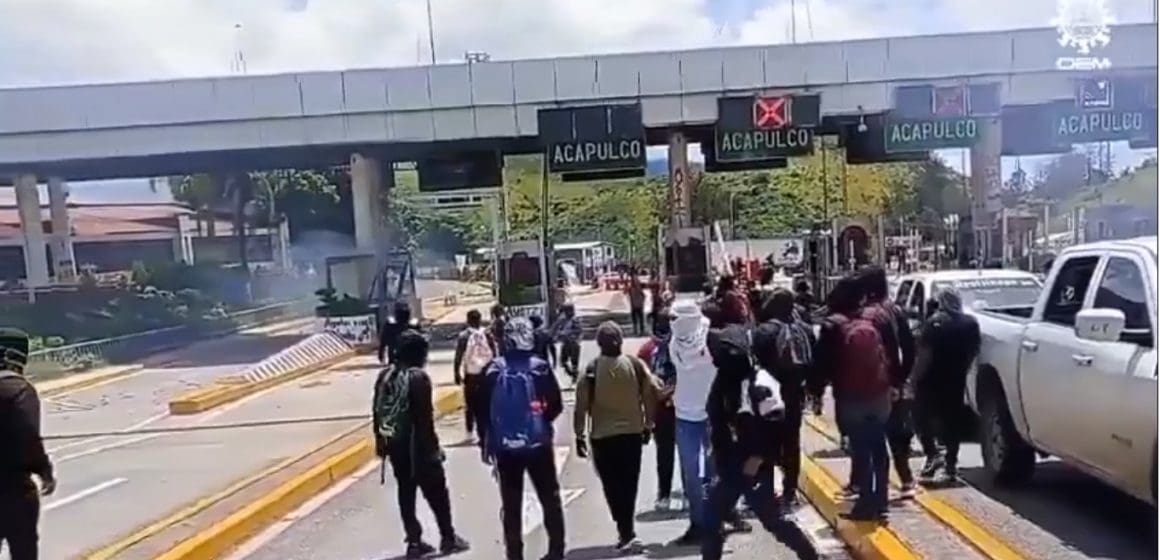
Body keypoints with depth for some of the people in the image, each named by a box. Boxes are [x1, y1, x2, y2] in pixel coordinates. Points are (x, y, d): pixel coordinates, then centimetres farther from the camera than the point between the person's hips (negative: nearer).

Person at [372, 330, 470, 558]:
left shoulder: (384, 375, 6)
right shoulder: (418, 377, -16)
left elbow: (377, 412, 9)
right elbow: (425, 417, -18)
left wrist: (380, 441, 17)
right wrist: (433, 446, -12)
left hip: (394, 444, 7)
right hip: (416, 445, -7)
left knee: (405, 492, 13)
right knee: (436, 492, 6)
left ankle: (414, 541, 17)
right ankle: (448, 538, 14)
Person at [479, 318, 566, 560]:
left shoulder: (494, 370, -3)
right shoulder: (540, 367, -8)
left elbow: (485, 410, -1)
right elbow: (556, 404, -6)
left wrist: (487, 442, 8)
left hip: (505, 446, 1)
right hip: (538, 443, -1)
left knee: (511, 504, 10)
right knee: (550, 498, 14)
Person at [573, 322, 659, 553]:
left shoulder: (591, 370, -8)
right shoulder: (635, 364, -4)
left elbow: (581, 405, -8)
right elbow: (651, 395, -2)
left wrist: (580, 435, 0)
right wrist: (648, 425, 10)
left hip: (602, 436, -2)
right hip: (633, 432, 2)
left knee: (612, 487, 7)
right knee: (628, 485, 13)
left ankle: (627, 533, 0)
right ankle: (626, 531, 20)